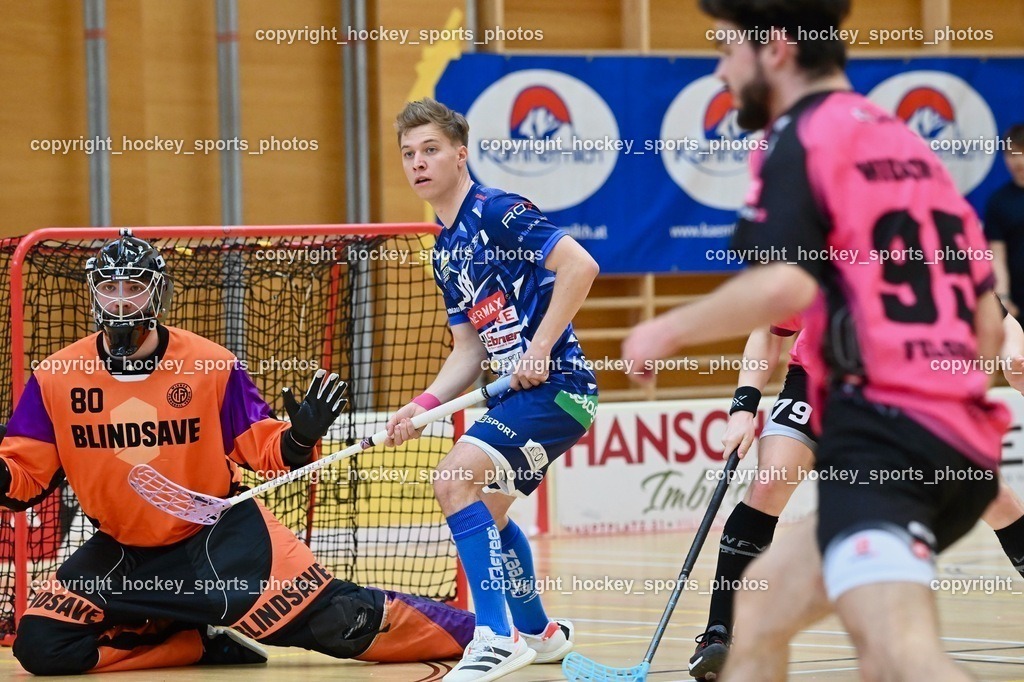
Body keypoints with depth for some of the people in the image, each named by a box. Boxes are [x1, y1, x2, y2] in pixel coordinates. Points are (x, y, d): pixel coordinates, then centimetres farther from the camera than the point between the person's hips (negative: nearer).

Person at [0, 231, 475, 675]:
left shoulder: (211, 366, -11)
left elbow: (262, 451, -3)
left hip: (222, 538, -3)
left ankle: (467, 631, 9)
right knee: (43, 646, -15)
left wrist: (299, 440, -25)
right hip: (122, 554, 3)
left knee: (335, 619, -14)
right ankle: (206, 643, 0)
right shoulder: (56, 379, -8)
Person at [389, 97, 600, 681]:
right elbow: (470, 350, 17)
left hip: (554, 385, -10)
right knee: (486, 510, 22)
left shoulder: (497, 211, -12)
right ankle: (539, 633, 40)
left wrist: (540, 348, -22)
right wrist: (424, 405, 1)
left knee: (456, 479, -21)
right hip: (515, 392, 10)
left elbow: (581, 264, -22)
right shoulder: (446, 251, 15)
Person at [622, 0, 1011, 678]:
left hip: (881, 438, -9)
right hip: (963, 443, 9)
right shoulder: (910, 146, 22)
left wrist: (670, 330, -5)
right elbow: (988, 326, 23)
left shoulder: (802, 136, -2)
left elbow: (785, 285, -19)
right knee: (765, 600, 26)